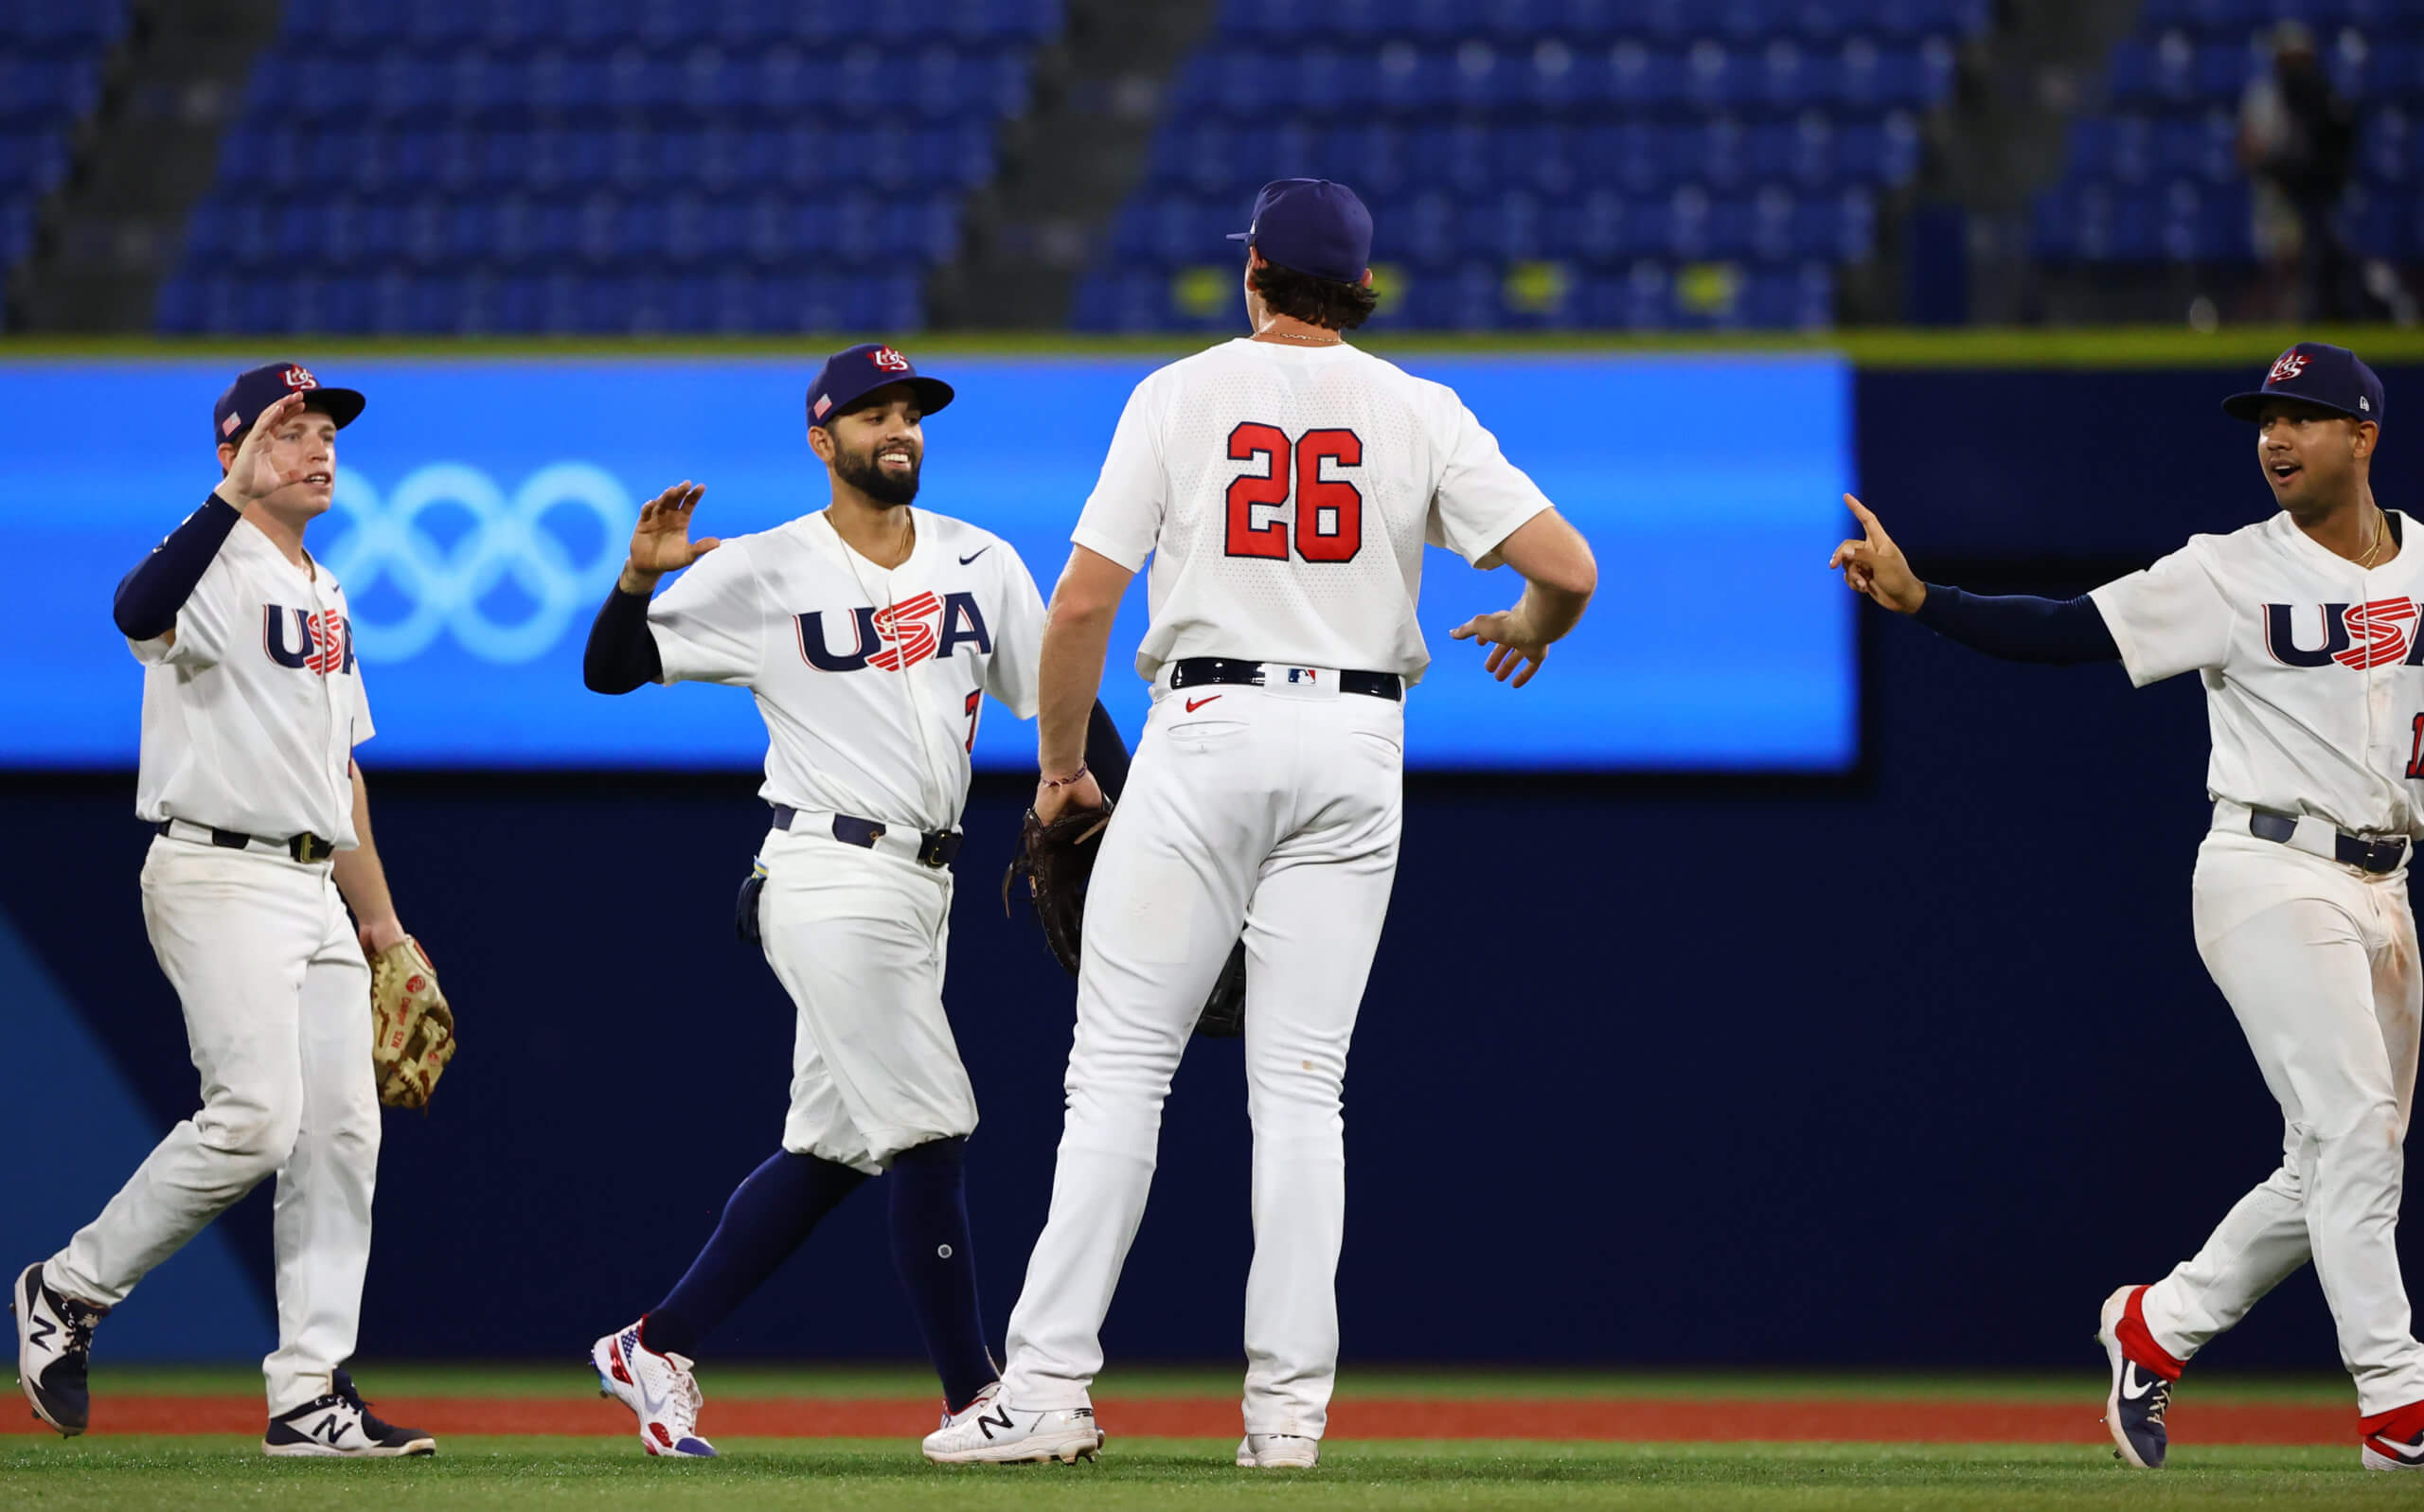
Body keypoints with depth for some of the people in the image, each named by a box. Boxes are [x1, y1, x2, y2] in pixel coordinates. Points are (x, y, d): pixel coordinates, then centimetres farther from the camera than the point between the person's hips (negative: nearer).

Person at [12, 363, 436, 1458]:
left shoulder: (323, 595, 19)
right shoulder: (217, 569, -10)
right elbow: (139, 610, -36)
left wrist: (379, 914, 24)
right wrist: (233, 493, -40)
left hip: (313, 891, 9)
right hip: (219, 880, -9)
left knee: (340, 1134, 2)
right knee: (254, 1119, -17)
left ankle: (311, 1396, 3)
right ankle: (68, 1292, 1)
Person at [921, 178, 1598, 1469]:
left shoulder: (1179, 396, 1)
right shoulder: (1419, 415, 5)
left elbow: (1084, 600, -3)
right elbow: (1569, 566, -3)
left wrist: (1062, 762, 10)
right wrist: (1527, 633, 21)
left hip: (1207, 733, -2)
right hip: (1357, 745, 2)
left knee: (1119, 1067, 0)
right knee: (1299, 1087, 5)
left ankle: (1049, 1382, -7)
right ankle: (1289, 1403, -1)